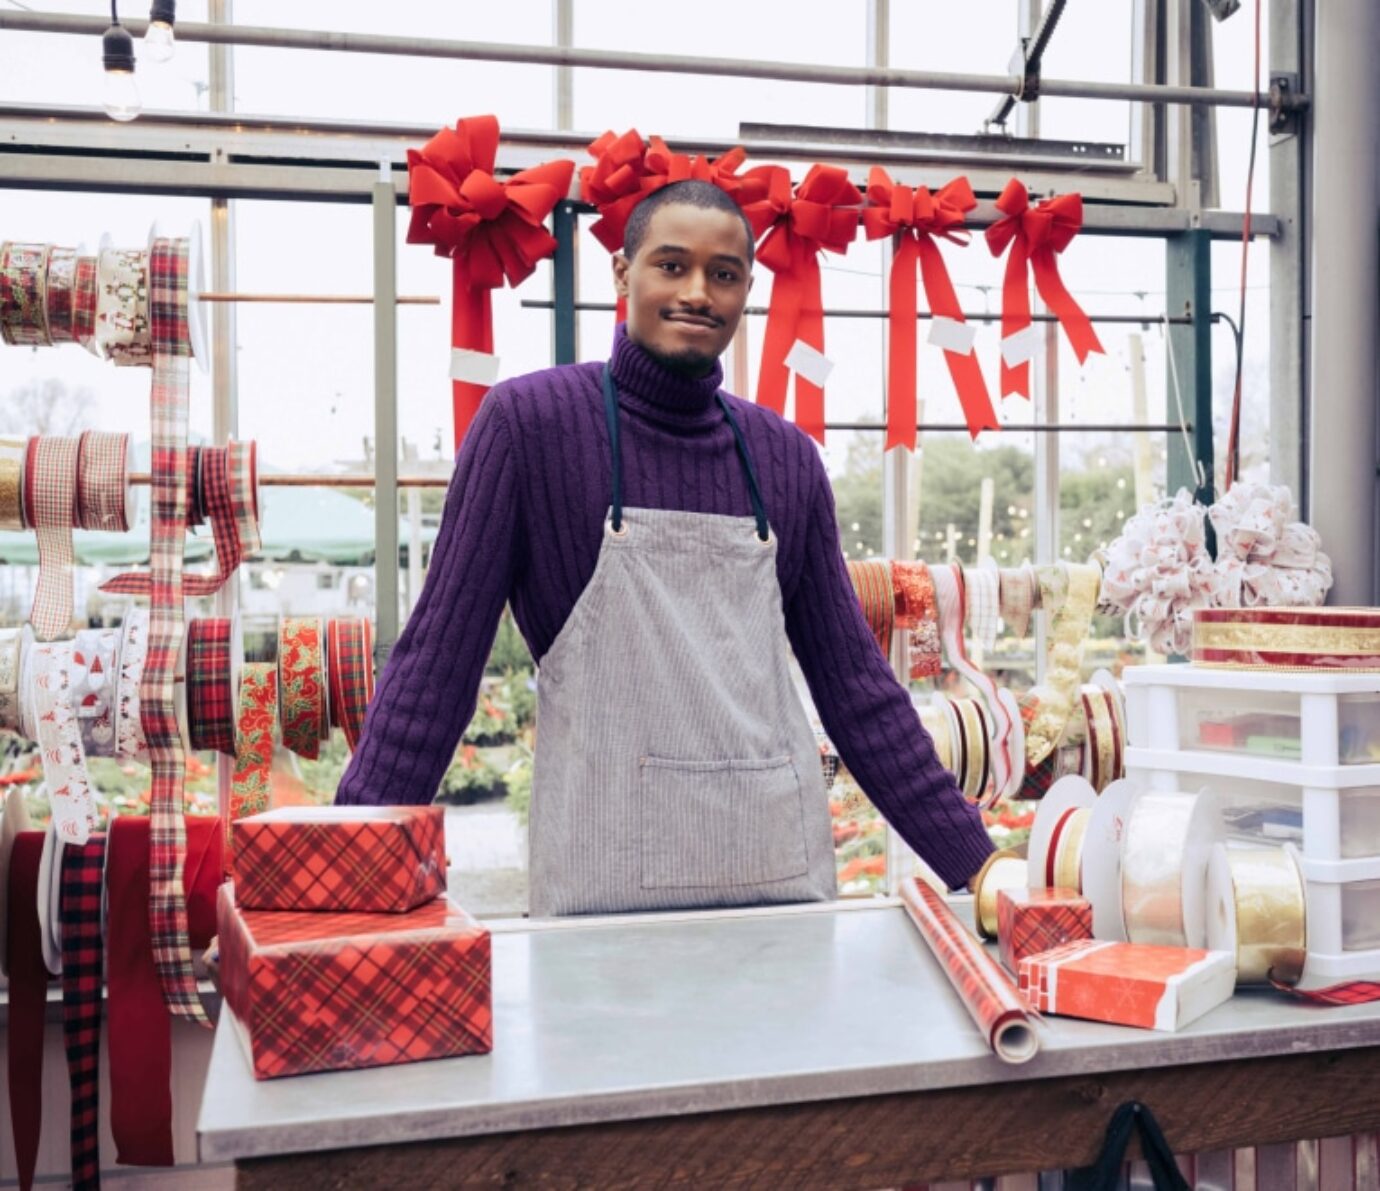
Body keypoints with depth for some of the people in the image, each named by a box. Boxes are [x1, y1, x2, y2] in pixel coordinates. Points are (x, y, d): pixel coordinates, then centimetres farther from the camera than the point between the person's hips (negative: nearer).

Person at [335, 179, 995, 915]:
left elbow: (853, 680, 10)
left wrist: (971, 861, 7)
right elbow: (438, 657, -6)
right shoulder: (528, 420, -5)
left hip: (783, 878, 4)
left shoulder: (785, 457, 7)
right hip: (603, 883, -3)